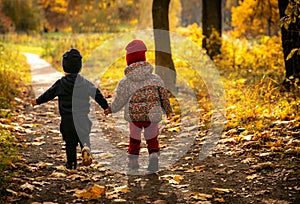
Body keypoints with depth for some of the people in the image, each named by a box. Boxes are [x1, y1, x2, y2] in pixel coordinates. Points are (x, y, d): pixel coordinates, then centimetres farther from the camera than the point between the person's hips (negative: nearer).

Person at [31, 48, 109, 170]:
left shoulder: (61, 83, -6)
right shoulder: (85, 83, 1)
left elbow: (49, 94, 5)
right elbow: (97, 95, 6)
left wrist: (37, 101, 22)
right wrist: (106, 107, 19)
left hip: (67, 119, -1)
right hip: (82, 118, 1)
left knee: (70, 142, 10)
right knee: (84, 136, 10)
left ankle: (71, 163, 14)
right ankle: (86, 149, -21)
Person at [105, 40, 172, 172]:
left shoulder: (125, 83, -9)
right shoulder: (155, 79, -6)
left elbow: (118, 102, -1)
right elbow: (164, 95, 1)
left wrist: (111, 109, 19)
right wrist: (168, 110, 18)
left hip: (134, 117, 0)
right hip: (152, 117, 0)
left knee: (134, 141, 20)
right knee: (152, 140, 18)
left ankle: (133, 163, 23)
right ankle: (154, 157, -5)